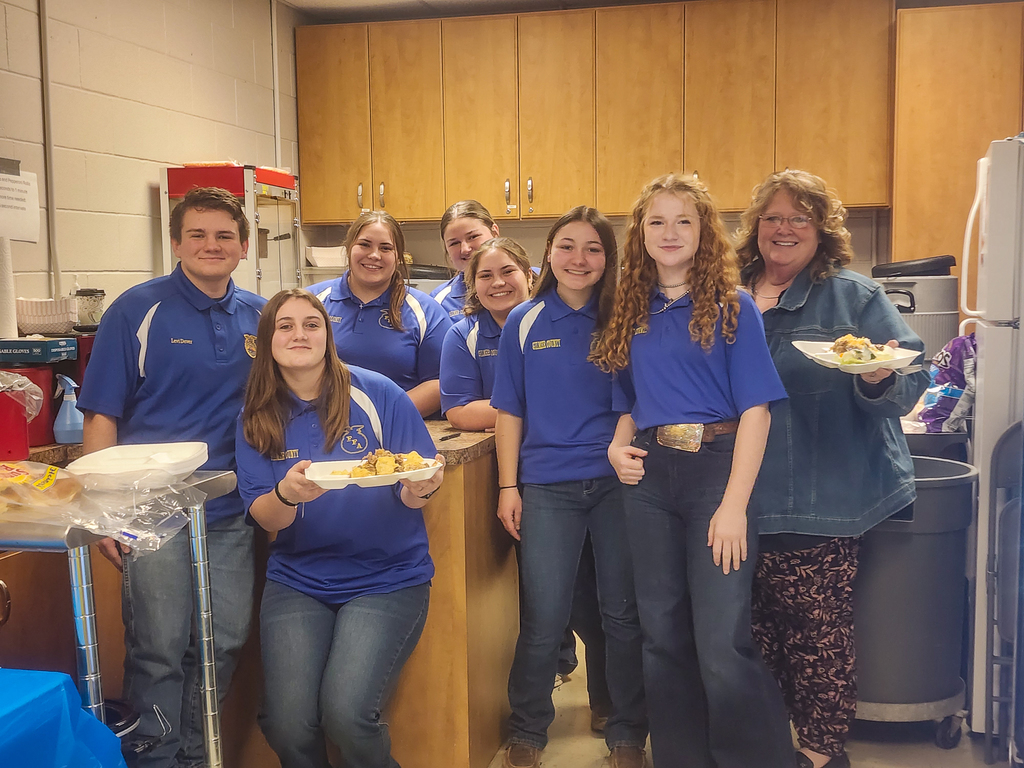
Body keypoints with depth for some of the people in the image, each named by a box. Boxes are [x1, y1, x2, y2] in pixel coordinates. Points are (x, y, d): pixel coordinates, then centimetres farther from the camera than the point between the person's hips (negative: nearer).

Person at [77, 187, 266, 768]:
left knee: (224, 644, 11)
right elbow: (101, 415, -5)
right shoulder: (138, 310, -5)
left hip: (230, 511, 4)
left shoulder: (259, 316, 7)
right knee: (159, 649, 1)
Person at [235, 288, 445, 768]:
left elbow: (419, 487, -3)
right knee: (288, 724, -13)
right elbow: (264, 517, -3)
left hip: (387, 578, -2)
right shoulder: (256, 419, 3)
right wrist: (288, 495, -26)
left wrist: (420, 488, -27)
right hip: (297, 580, 3)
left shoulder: (376, 394, -6)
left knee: (346, 714, -20)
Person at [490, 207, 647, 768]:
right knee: (543, 617, 2)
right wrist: (508, 486, 1)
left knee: (623, 613, 7)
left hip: (617, 480, 1)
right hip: (547, 485, 0)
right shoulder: (524, 322, 4)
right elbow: (510, 411, 6)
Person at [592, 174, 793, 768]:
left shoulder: (732, 307, -2)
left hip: (716, 467, -5)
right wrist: (619, 445, 0)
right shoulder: (633, 313, 12)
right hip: (649, 475, 5)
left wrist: (734, 504, -16)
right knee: (663, 636, 11)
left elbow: (756, 408, -8)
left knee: (722, 646, -9)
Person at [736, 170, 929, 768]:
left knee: (818, 630, -1)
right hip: (750, 500, 4)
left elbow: (912, 380, -6)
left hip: (823, 502, -4)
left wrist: (880, 378, -28)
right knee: (767, 627, 10)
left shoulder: (855, 296, 0)